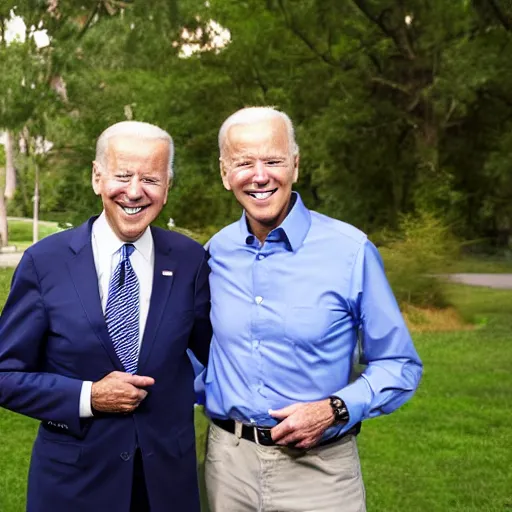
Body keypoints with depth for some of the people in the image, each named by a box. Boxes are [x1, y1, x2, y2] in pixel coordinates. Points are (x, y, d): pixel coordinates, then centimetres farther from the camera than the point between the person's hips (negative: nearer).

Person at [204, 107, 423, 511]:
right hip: (228, 462, 3)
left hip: (319, 468, -3)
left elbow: (399, 366, -4)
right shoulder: (216, 253, 1)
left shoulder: (351, 251, -10)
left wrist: (334, 409, -17)